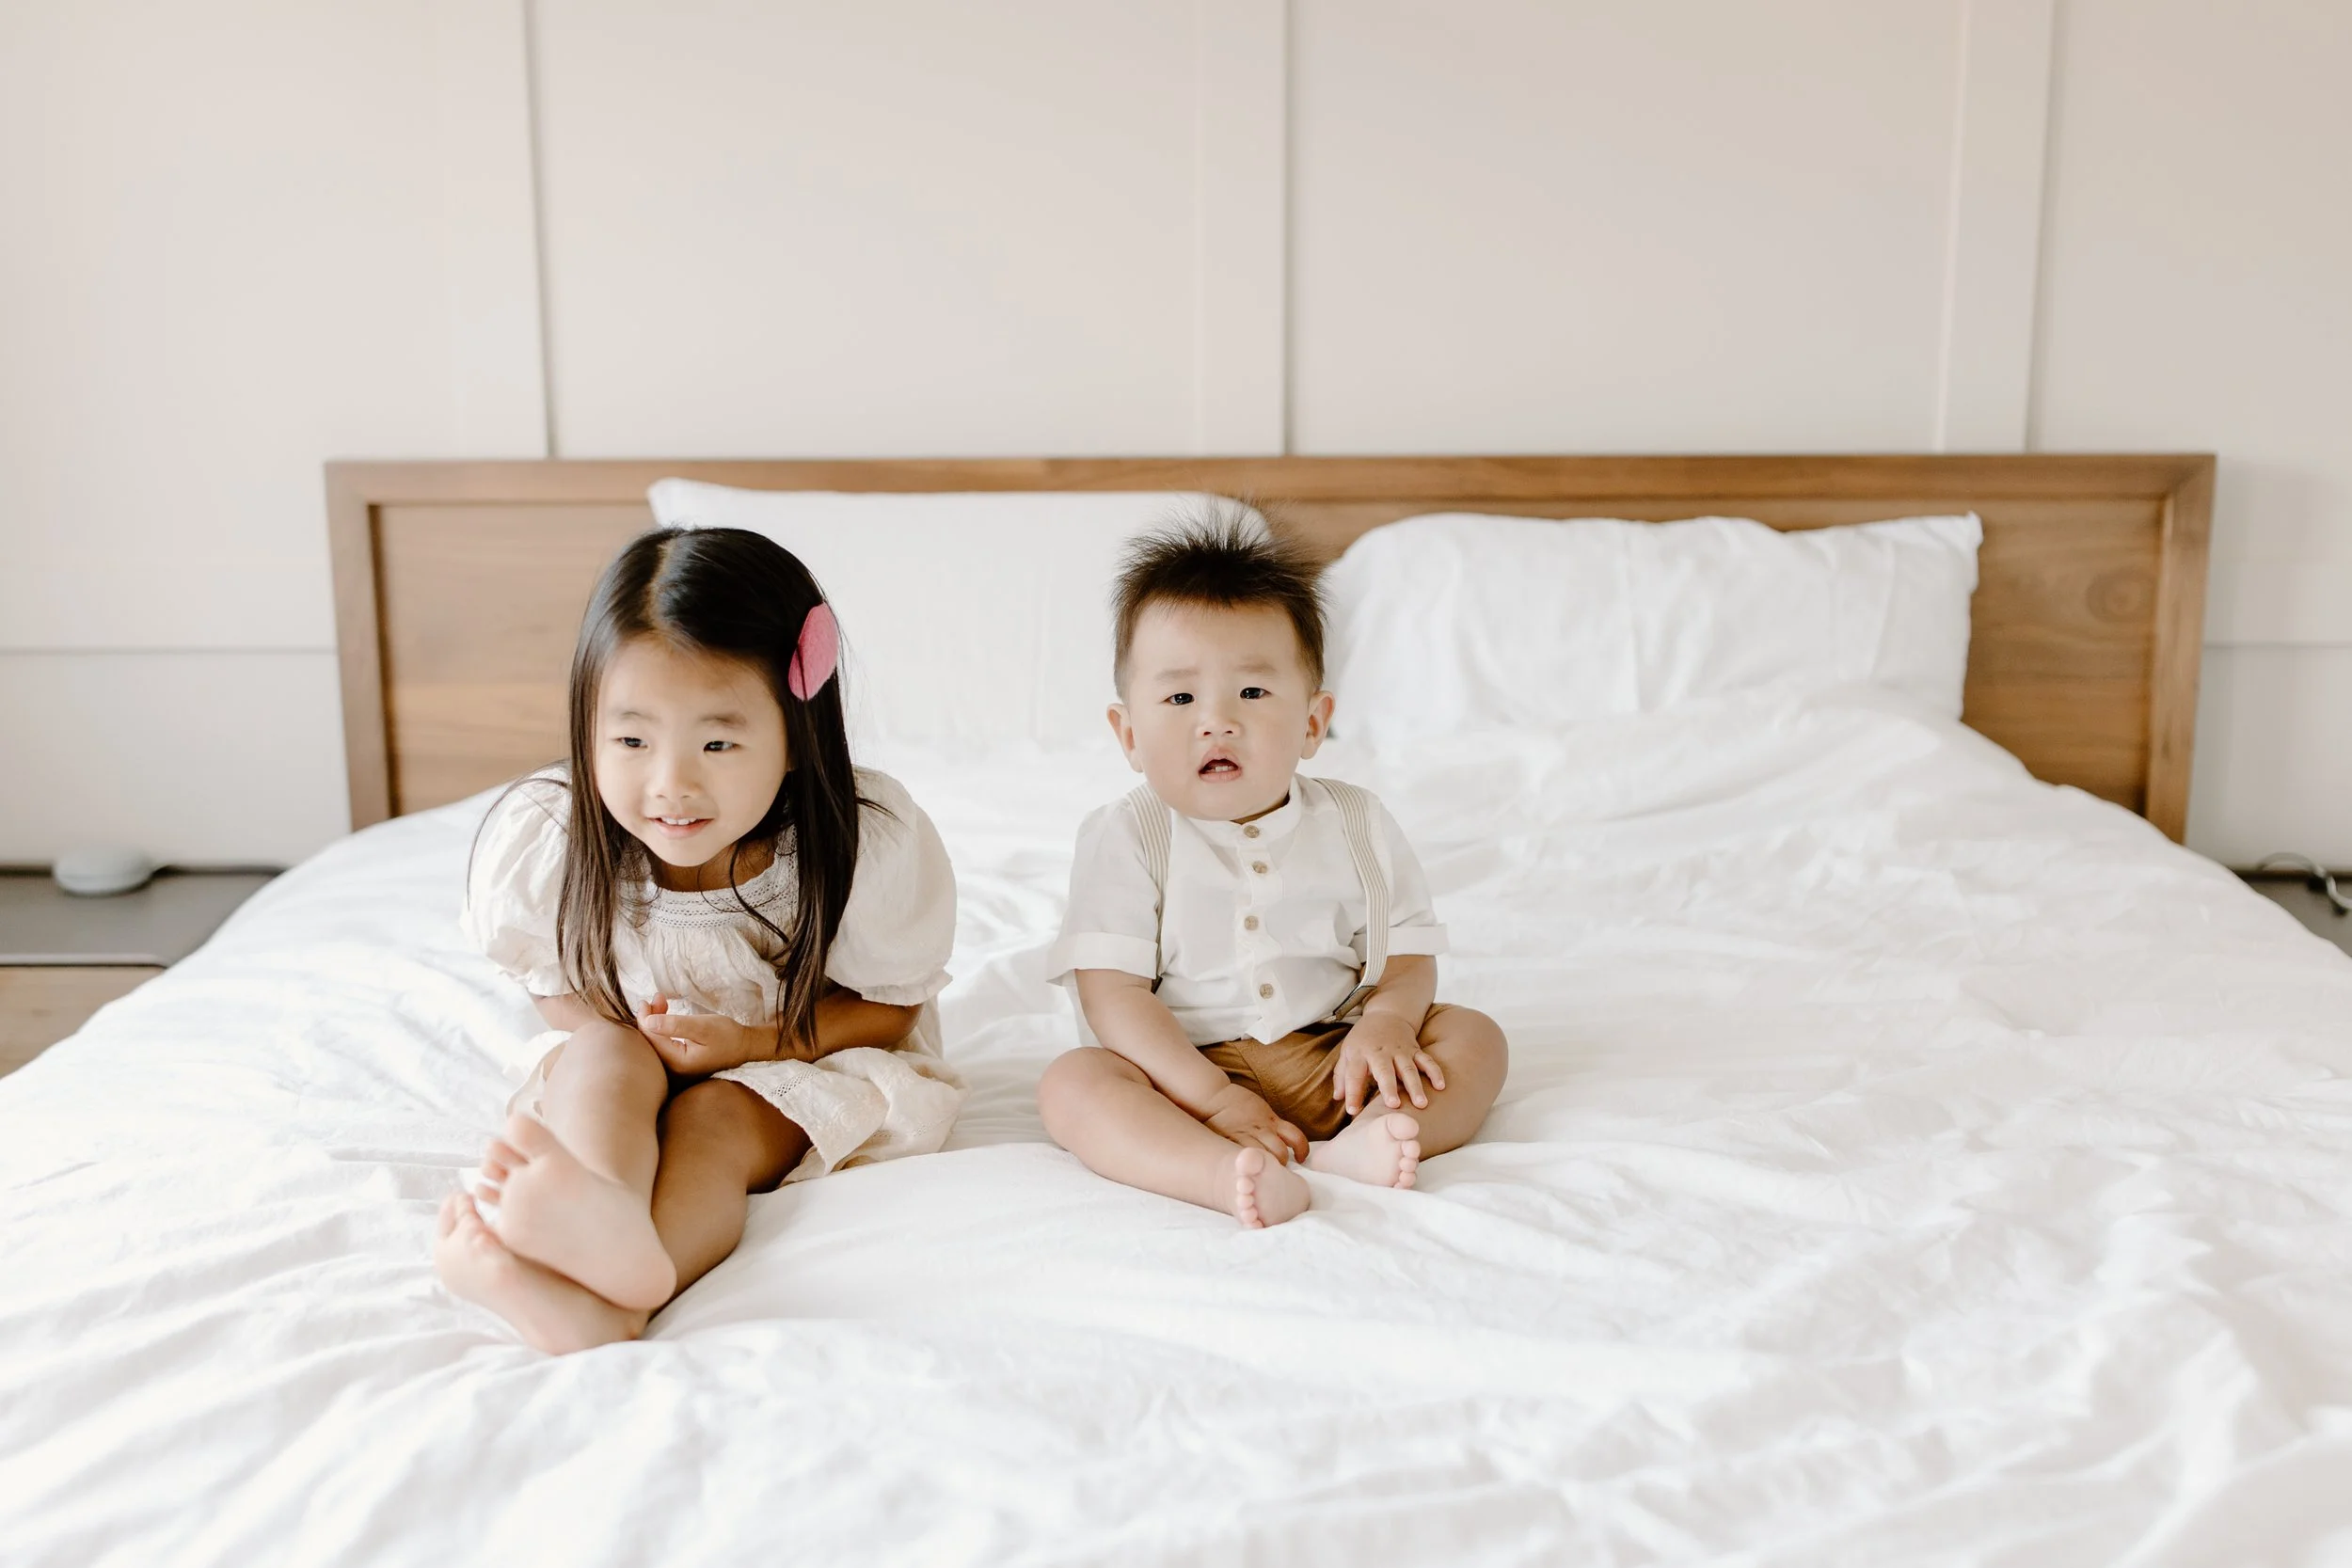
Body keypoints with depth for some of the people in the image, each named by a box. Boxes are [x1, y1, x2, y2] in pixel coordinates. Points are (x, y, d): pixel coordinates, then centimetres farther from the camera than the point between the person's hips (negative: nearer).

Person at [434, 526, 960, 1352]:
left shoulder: (870, 845, -25)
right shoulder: (542, 836, -20)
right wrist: (631, 1035, -23)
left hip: (807, 1064, -1)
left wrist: (752, 1042, -27)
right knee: (603, 1056, -29)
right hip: (614, 1072, 2)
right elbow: (555, 987, -1)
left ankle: (595, 1299, -58)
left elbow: (889, 1007, -11)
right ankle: (608, 1229, -61)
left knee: (714, 1117, -30)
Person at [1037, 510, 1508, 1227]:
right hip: (1186, 1072, -3)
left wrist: (1388, 1021, -19)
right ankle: (1229, 1174, -50)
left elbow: (1409, 953, 6)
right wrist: (1213, 1097, -23)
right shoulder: (1124, 839, -5)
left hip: (1331, 1062, 3)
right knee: (1070, 1083, -27)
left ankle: (1353, 1146, -38)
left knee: (1473, 1036, -12)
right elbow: (1114, 994, -12)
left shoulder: (1353, 824, 4)